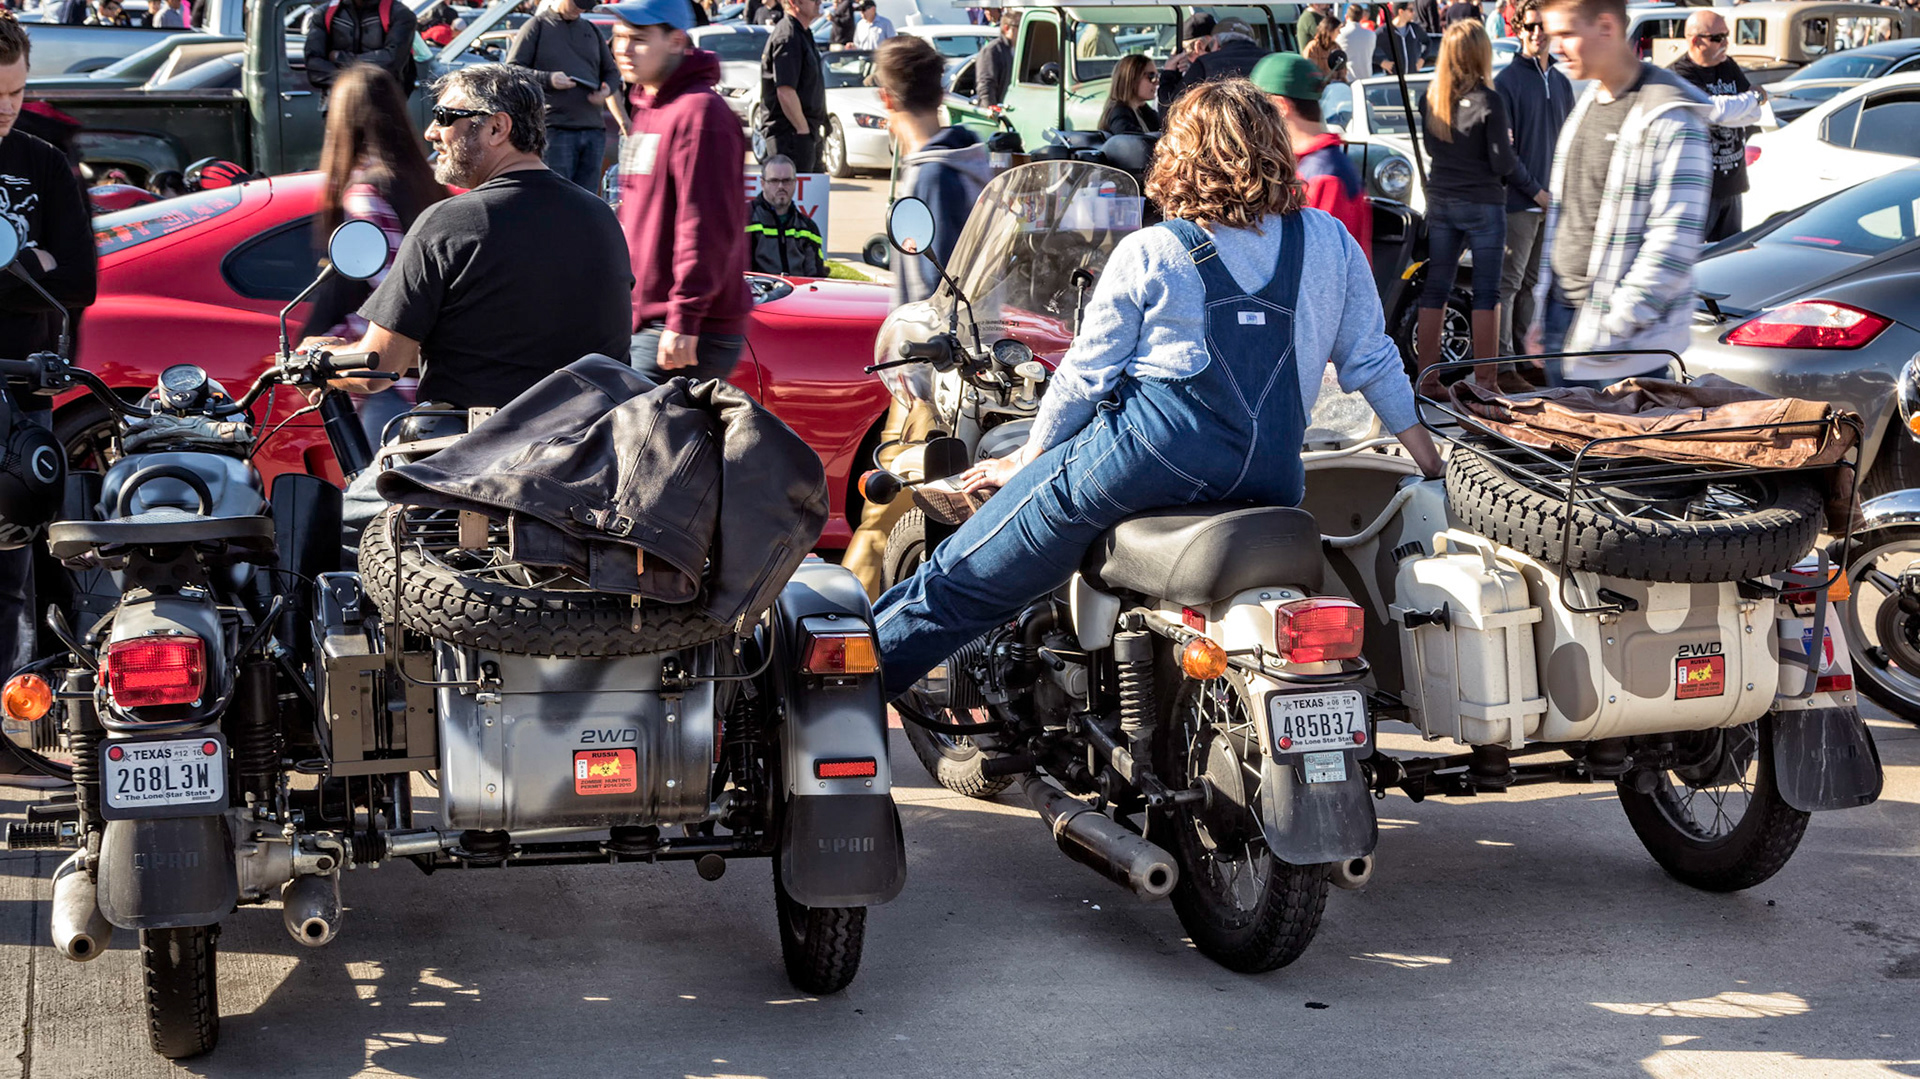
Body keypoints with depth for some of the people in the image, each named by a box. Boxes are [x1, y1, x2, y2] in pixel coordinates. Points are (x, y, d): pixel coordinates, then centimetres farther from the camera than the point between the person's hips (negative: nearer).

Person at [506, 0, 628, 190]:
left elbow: (611, 71, 25)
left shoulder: (591, 30, 20)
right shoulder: (537, 26, 4)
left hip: (594, 131, 5)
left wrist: (607, 89, 1)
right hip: (555, 130, -5)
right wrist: (548, 79, -17)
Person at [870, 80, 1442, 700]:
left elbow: (1086, 374, 7)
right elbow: (1371, 361, 15)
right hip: (1274, 478, 5)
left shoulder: (1147, 255, 3)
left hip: (1156, 450, -5)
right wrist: (1432, 464, 25)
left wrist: (1026, 460, 21)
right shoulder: (1332, 243, 11)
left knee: (965, 576, 8)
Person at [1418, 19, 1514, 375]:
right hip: (1483, 205, -5)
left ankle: (1426, 376, 11)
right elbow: (1503, 164, -11)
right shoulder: (1488, 101, -15)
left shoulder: (1430, 97, 0)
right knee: (1486, 293, 2)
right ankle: (1484, 381, 2)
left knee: (1434, 291, 9)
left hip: (1440, 202, 5)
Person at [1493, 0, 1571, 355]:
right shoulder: (1507, 81, -6)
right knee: (1508, 284, -5)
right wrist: (1535, 190, -13)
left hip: (1552, 203, 6)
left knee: (1533, 283, 12)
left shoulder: (1561, 83, 14)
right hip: (1518, 202, -6)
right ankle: (1504, 361, -5)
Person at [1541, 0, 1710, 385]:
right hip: (1563, 311, 8)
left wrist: (1618, 322, -20)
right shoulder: (1587, 102, 13)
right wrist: (1543, 302, 16)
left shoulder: (1670, 117, -15)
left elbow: (1674, 241, -20)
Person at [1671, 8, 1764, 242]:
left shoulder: (1729, 68, 12)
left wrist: (1727, 113, -15)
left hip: (1731, 183, 8)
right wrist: (1755, 96, -7)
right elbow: (1717, 110, -24)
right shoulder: (1679, 76, -14)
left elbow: (1755, 114, 4)